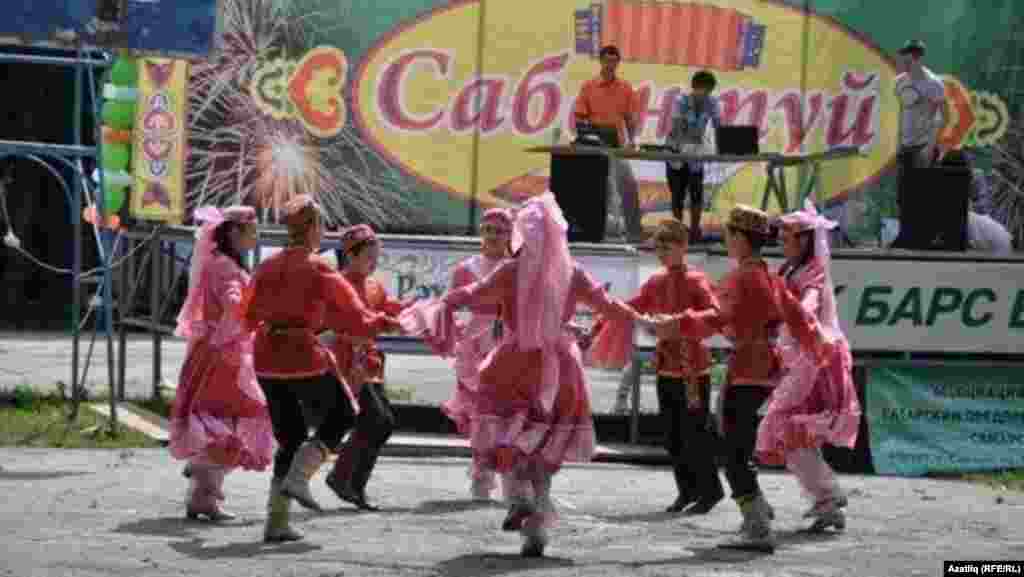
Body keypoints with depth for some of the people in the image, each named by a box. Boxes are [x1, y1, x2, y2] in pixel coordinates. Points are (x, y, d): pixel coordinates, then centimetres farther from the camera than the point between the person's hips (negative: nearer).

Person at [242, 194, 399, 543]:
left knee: (290, 438, 17)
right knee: (342, 415, 19)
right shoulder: (321, 271, -9)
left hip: (267, 362, 5)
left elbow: (249, 318, 15)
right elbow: (357, 319, -8)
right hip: (305, 360, -5)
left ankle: (276, 521, 8)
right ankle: (298, 477, -1)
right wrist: (383, 322, 11)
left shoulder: (266, 268, 6)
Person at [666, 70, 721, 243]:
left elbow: (718, 126, -13)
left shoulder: (711, 103, -9)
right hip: (676, 150, -3)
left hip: (696, 152, 3)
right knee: (678, 193, -1)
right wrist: (686, 147, -48)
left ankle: (694, 230, -4)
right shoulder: (681, 102, -21)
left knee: (697, 190, -12)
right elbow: (676, 128, -32)